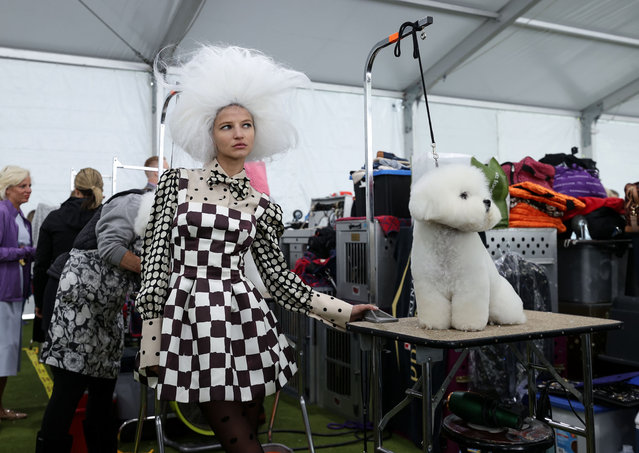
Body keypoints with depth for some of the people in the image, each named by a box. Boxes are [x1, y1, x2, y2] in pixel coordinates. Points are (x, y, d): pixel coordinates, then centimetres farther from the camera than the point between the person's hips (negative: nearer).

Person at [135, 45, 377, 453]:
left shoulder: (261, 206, 9)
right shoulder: (178, 182, 4)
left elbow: (279, 277, 9)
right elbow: (156, 257, 0)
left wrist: (344, 311, 5)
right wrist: (152, 340, -5)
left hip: (245, 319, 3)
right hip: (191, 318, -2)